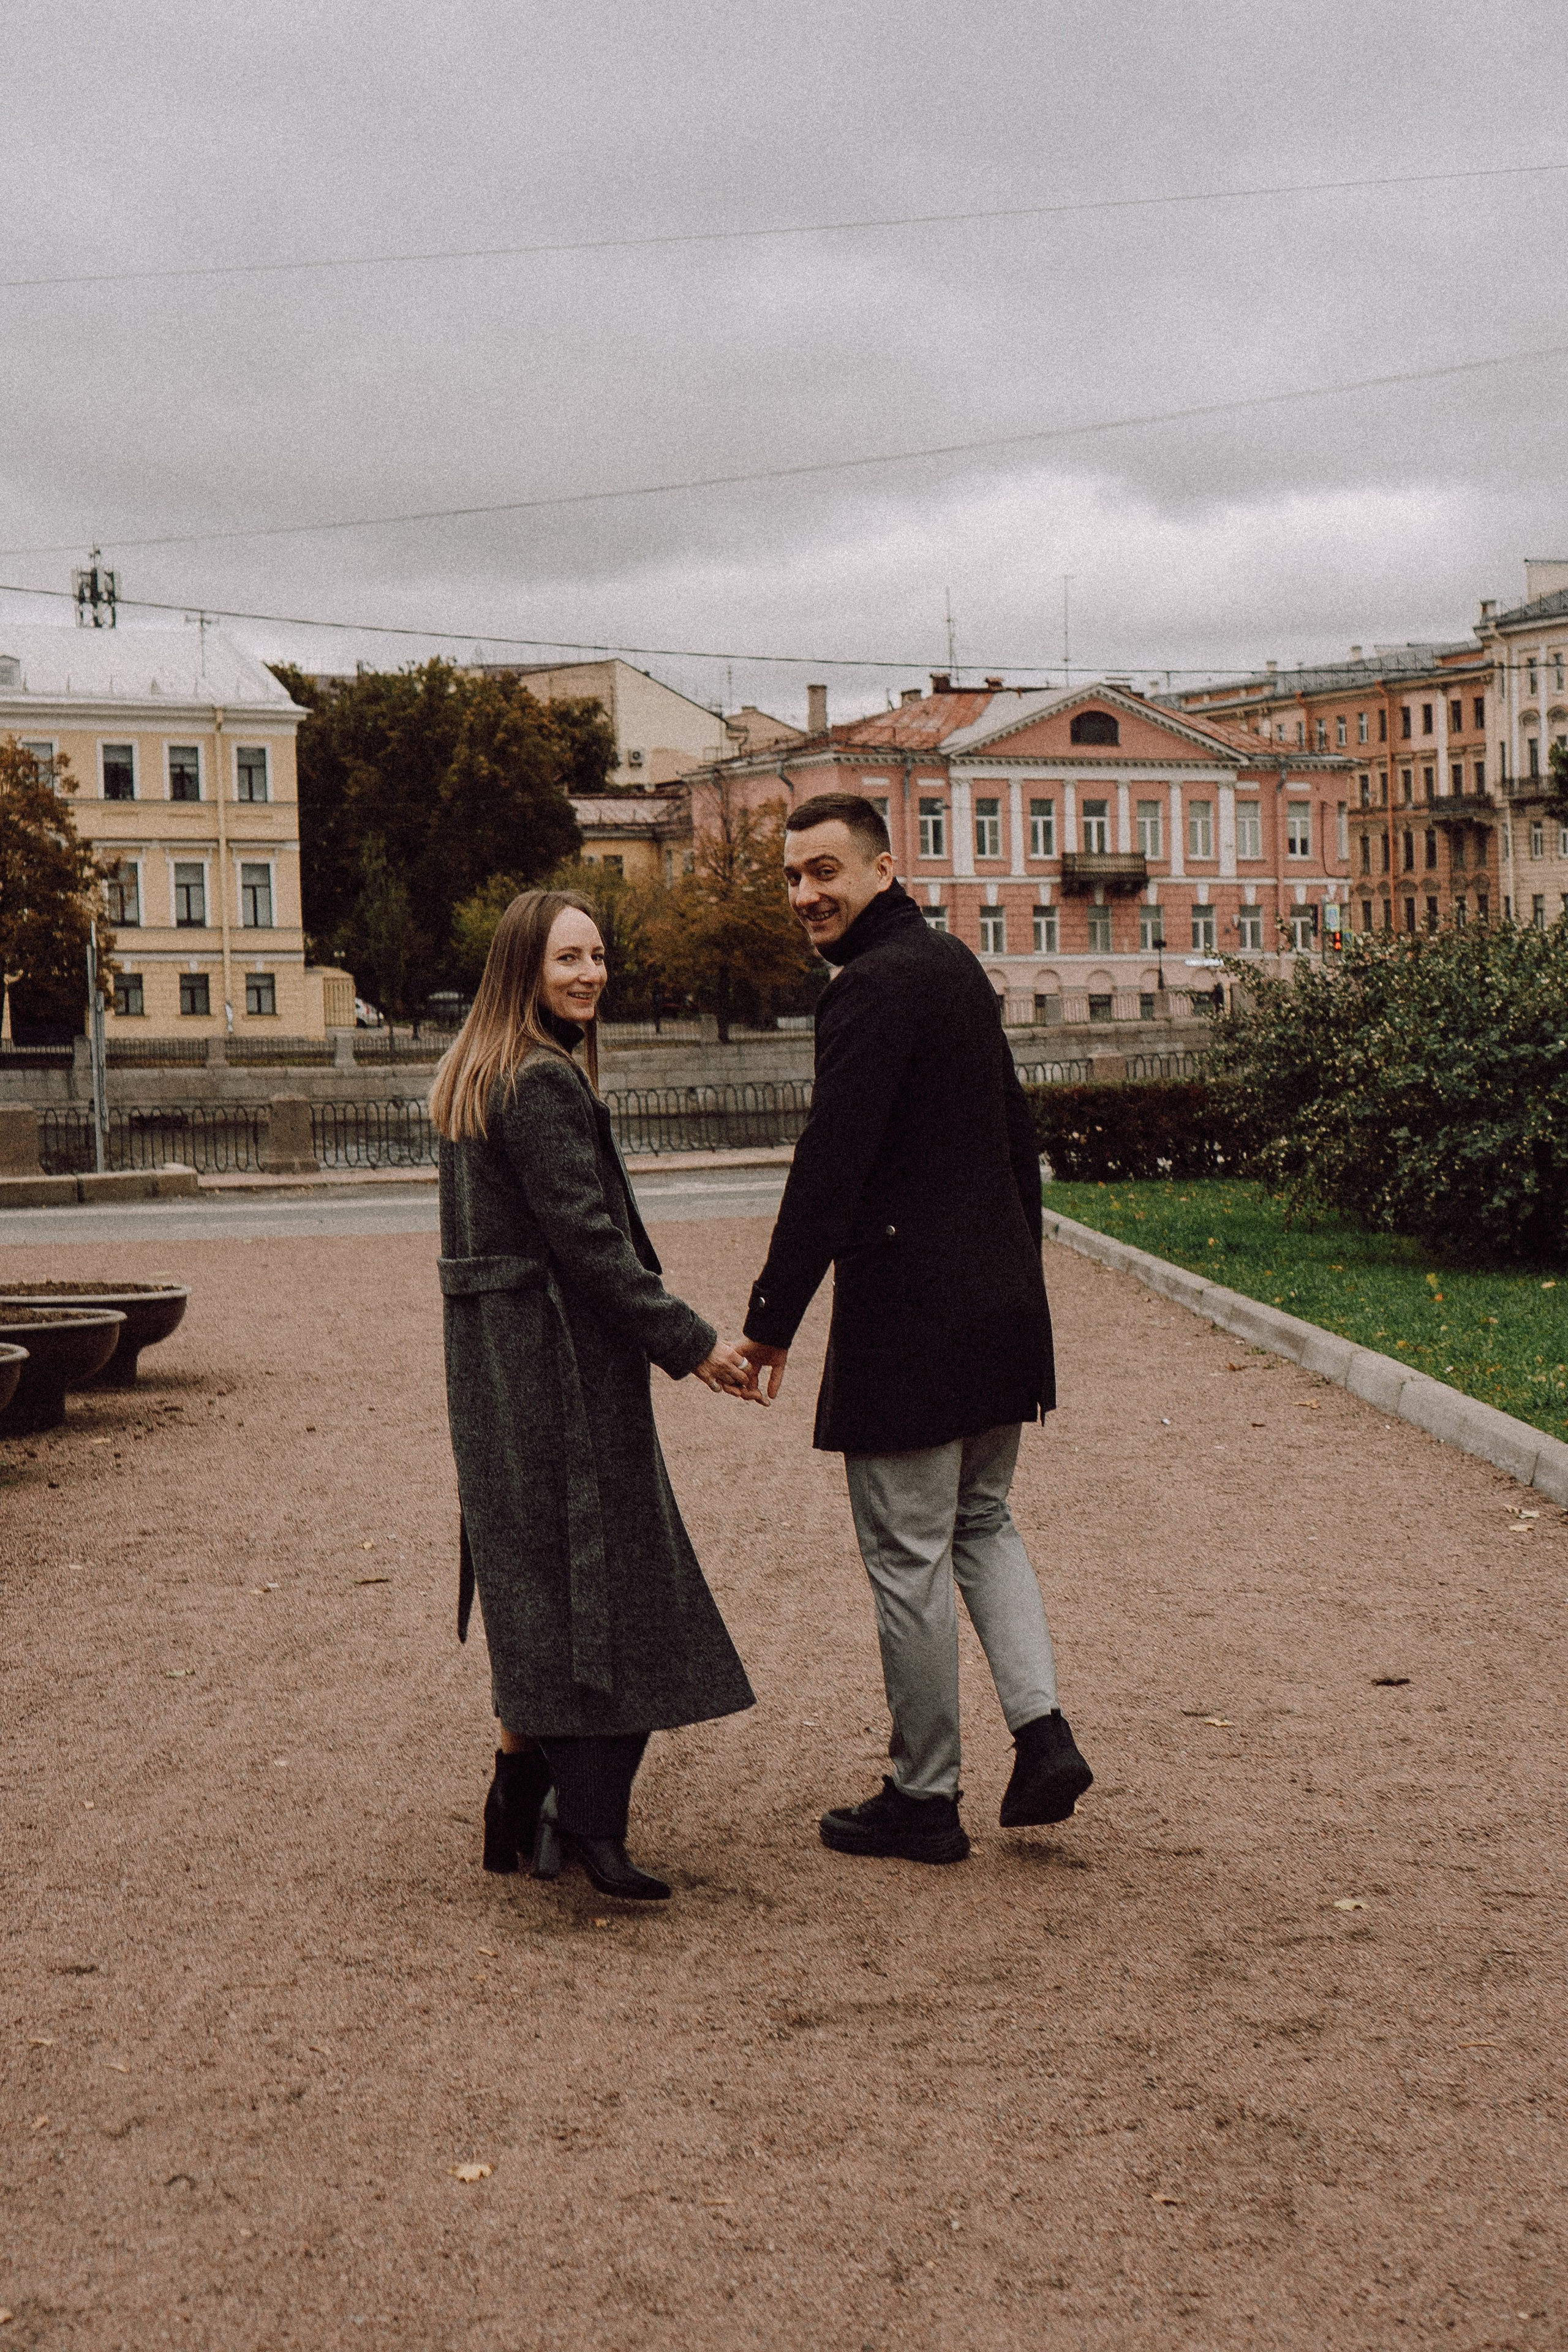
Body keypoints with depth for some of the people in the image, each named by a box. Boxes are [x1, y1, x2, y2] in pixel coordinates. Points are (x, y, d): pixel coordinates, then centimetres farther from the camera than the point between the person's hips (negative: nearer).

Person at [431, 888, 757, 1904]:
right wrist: (691, 1343, -17)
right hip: (556, 1358, -10)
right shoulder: (542, 1084, -16)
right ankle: (587, 1825, -4)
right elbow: (586, 1240, -20)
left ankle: (522, 1813, 21)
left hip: (496, 1358, 10)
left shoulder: (474, 1078, 15)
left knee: (538, 1585, 14)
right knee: (593, 1586, -5)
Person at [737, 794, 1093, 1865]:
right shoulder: (957, 965, 13)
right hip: (1001, 1298, 9)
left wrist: (772, 1320, -19)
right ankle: (1042, 1729, 8)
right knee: (983, 1521, 21)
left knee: (909, 1556, 2)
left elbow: (829, 1166, -22)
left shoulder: (873, 987, -16)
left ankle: (924, 1798, 11)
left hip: (908, 1314, -9)